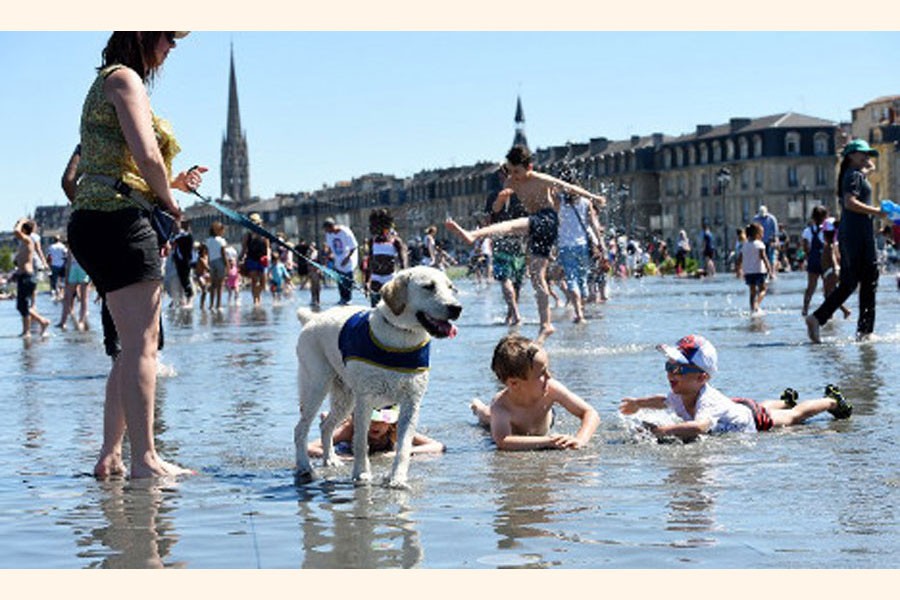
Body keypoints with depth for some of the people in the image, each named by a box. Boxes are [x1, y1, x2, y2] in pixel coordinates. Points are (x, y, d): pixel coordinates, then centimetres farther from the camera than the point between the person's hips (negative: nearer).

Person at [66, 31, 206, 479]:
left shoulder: (109, 83, 25)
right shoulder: (124, 78, -6)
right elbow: (147, 156, -18)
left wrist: (173, 183, 14)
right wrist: (168, 202, -3)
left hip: (95, 224, 10)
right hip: (118, 223, -10)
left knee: (136, 345, 11)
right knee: (140, 344, -11)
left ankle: (109, 456, 10)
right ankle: (144, 458, -13)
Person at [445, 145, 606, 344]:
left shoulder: (542, 180, -10)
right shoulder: (512, 182, 8)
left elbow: (570, 188, 1)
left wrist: (594, 198, 11)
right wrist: (502, 197, -15)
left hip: (548, 221, -8)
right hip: (537, 228, 8)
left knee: (512, 225, -32)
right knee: (537, 276, 5)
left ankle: (471, 235, -55)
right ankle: (546, 325, 8)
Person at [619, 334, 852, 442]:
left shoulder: (708, 400, -49)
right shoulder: (679, 396, -25)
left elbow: (700, 426, -70)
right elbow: (665, 401, 2)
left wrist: (664, 430, -75)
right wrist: (639, 403, -3)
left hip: (752, 419, -6)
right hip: (734, 406, 6)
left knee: (794, 416, 22)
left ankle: (832, 400, 47)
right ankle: (786, 401, 68)